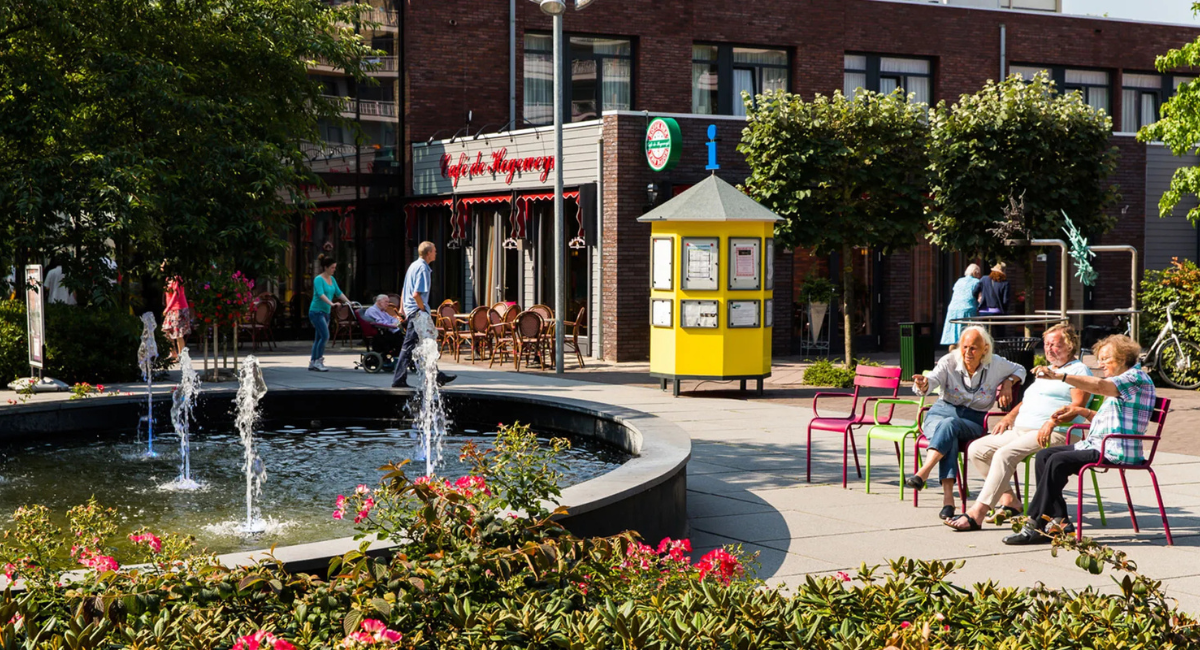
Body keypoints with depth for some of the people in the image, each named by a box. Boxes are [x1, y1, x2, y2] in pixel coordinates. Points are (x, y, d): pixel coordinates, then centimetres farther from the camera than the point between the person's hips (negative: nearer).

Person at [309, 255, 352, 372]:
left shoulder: (331, 279, 12)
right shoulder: (318, 279, -12)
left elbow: (338, 293, 17)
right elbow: (321, 294, -25)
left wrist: (348, 302, 6)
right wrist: (331, 303, -38)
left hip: (325, 312, 8)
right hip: (317, 311, -8)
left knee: (318, 338, 9)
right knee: (325, 336, -16)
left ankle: (312, 363, 13)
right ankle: (318, 361, -11)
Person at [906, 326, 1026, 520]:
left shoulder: (995, 365, 3)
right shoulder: (949, 362, -2)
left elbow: (1019, 370, 22)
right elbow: (932, 379, -17)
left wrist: (1008, 383, 0)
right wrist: (923, 385, -42)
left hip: (973, 420, 0)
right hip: (941, 412, 0)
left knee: (950, 423, -37)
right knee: (949, 437, -37)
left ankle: (922, 475, -49)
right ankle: (947, 497, -47)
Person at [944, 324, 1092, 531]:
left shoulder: (1078, 370, 2)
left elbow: (1078, 404, -12)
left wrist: (1052, 422, -25)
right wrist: (1010, 417, 14)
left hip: (1053, 434, -10)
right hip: (1020, 429, 10)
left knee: (1004, 454, -31)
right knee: (977, 449, -6)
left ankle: (977, 513, -34)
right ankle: (1009, 500, -6)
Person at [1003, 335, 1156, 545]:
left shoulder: (1136, 378, -8)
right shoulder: (1121, 381, 25)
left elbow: (1099, 386, -26)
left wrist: (1059, 376, -35)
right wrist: (1080, 411, 13)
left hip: (1116, 452, -11)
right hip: (1097, 445, 11)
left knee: (1058, 461, -26)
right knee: (1044, 455, -1)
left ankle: (1035, 526, -23)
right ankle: (1059, 520, -10)